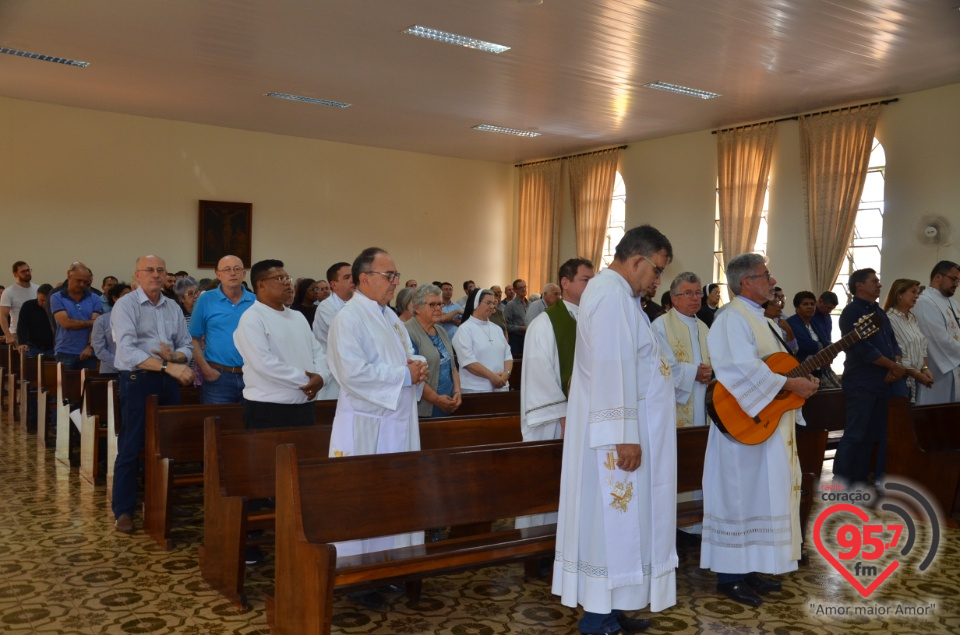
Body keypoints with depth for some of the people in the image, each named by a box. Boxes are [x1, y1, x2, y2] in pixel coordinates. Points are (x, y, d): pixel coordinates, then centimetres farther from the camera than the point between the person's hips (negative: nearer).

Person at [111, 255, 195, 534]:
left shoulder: (173, 308, 12)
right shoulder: (125, 305, -6)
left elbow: (186, 346, 12)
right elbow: (127, 351, -19)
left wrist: (175, 356, -12)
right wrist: (168, 366, -26)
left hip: (168, 381, 5)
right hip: (138, 380, -5)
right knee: (131, 448, -1)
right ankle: (123, 510, 10)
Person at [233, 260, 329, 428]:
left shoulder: (298, 316, 17)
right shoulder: (252, 318, -9)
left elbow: (317, 351, 15)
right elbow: (264, 363, -20)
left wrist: (320, 376, -7)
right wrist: (304, 381, -15)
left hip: (304, 407, 7)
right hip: (267, 409, -7)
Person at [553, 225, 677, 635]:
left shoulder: (613, 291, 15)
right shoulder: (612, 295, -19)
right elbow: (612, 370, -25)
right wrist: (625, 435, -25)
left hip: (617, 431, 10)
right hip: (615, 432, -10)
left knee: (613, 520, 14)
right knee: (612, 520, -2)